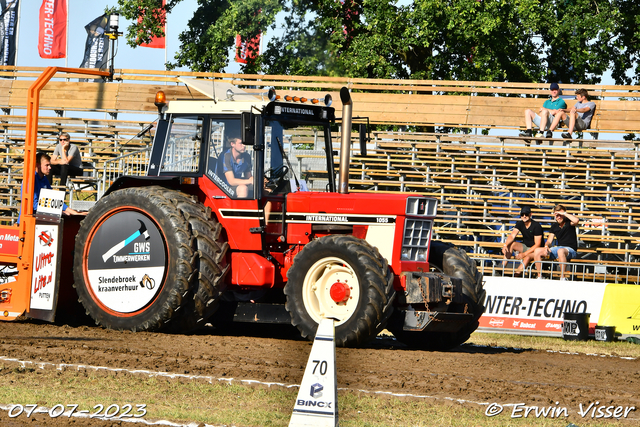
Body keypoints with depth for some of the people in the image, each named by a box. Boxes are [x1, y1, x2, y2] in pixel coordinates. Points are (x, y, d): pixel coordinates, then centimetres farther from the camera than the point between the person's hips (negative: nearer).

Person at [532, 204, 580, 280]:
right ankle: (539, 276, -6)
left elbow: (576, 220, -26)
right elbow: (549, 241, 11)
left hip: (571, 250, -6)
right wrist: (546, 246, -13)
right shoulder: (554, 226, 13)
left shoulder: (568, 222, -2)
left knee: (560, 251, -42)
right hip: (558, 248, 6)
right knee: (537, 251, -9)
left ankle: (562, 277, -38)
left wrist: (564, 213, -17)